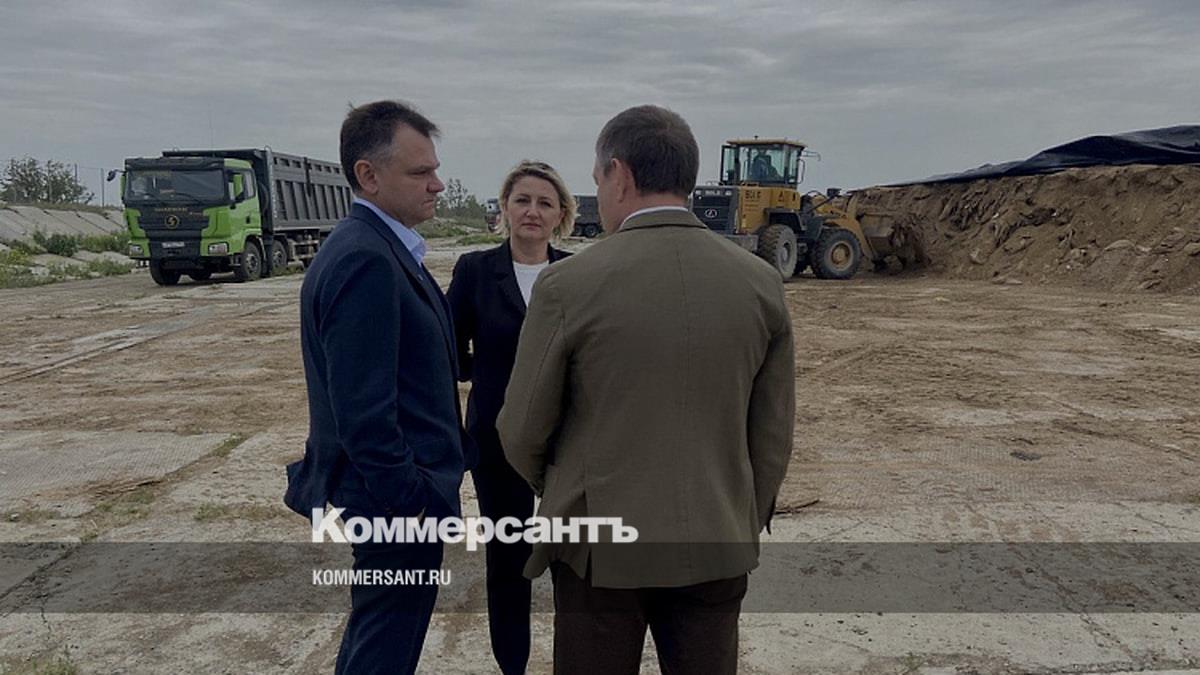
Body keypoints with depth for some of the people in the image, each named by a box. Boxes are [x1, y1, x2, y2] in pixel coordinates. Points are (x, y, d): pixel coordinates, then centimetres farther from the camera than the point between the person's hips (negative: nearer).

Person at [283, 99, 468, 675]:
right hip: (396, 496, -10)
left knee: (375, 626, 25)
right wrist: (409, 500, -18)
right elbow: (362, 409, -26)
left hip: (394, 493, 10)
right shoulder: (365, 260, -23)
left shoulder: (376, 246, 9)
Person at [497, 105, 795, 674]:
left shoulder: (569, 283, -15)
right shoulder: (761, 283, -5)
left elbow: (522, 429, -6)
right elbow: (773, 433, 2)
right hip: (717, 546, 3)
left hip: (601, 544, -3)